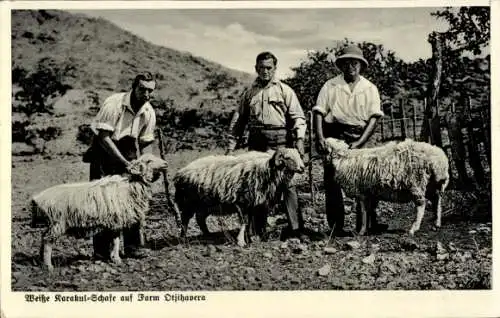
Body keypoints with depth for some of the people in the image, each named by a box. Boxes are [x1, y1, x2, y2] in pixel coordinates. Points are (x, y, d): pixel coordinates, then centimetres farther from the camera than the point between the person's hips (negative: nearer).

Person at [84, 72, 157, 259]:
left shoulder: (149, 113, -8)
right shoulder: (113, 104, -24)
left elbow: (147, 143, 1)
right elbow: (103, 137, -25)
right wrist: (125, 163, -29)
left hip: (128, 152, 5)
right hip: (104, 151, -4)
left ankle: (133, 245, 4)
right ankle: (101, 249, -2)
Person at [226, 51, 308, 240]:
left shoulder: (284, 90, 8)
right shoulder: (249, 92, 16)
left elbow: (298, 117, 1)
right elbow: (238, 120, 16)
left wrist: (299, 138, -14)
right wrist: (231, 145, 9)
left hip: (280, 140, -3)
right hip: (257, 141, 3)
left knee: (287, 183, -8)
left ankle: (295, 228, -7)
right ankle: (258, 229, 14)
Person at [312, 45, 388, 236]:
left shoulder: (370, 88, 7)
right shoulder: (331, 86, 5)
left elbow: (374, 117, -2)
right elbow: (319, 112, -1)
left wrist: (359, 143, -13)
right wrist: (319, 138, -16)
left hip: (360, 137, 1)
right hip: (334, 135, -1)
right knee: (333, 181, -2)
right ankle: (336, 226, 2)